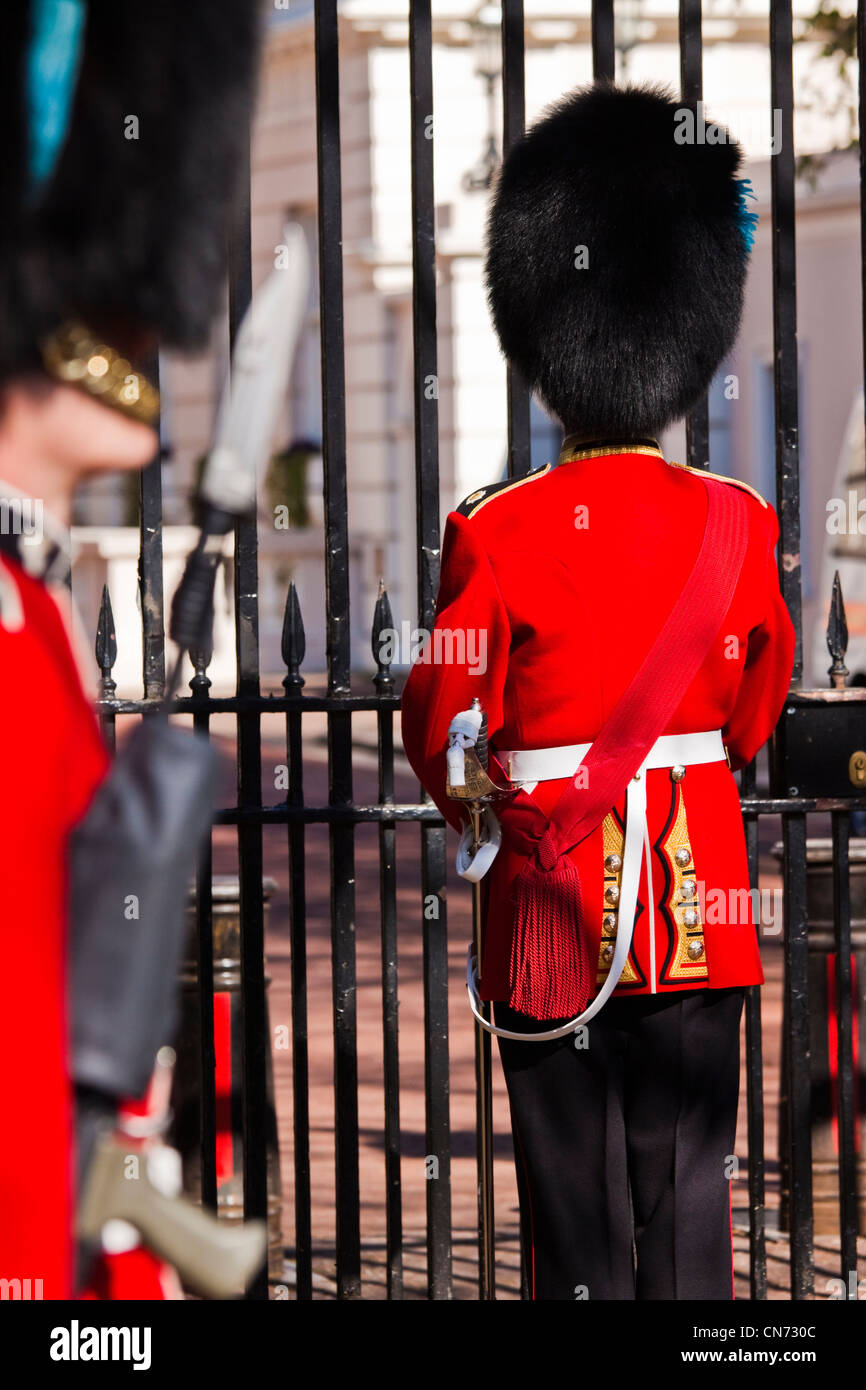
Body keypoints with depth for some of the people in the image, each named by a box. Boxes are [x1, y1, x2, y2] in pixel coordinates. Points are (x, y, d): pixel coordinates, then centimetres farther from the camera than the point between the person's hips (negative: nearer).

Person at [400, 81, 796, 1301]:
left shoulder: (499, 533, -12)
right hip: (698, 901, 2)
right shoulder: (739, 523, -2)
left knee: (577, 1210, 6)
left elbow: (442, 730, -4)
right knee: (689, 1194, 9)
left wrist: (479, 812, 18)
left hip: (557, 899, -2)